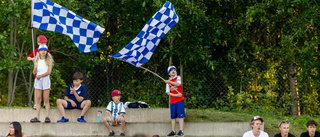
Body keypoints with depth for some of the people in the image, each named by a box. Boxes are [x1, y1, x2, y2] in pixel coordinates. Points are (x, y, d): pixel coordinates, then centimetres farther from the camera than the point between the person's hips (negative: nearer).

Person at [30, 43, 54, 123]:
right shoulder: (37, 60, 15)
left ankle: (47, 117, -6)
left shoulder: (49, 60, 4)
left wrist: (40, 75, -14)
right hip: (38, 80, 3)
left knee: (46, 100, -4)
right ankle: (37, 117, -2)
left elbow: (49, 72, -6)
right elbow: (34, 72, 14)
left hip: (45, 79, -3)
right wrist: (35, 70, -9)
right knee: (38, 100, 0)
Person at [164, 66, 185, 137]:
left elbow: (178, 84, -16)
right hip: (172, 101, 4)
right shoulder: (168, 82, 13)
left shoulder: (178, 78, 5)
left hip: (180, 100, -4)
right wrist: (176, 95, -11)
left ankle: (181, 131, -14)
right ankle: (173, 131, 9)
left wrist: (170, 82, -24)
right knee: (173, 116, 4)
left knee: (180, 115, -10)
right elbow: (168, 92, 4)